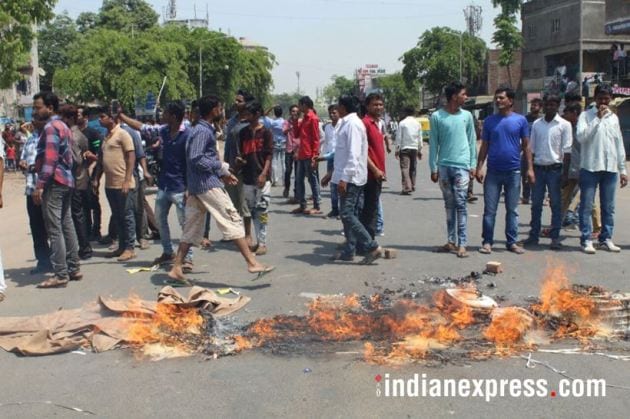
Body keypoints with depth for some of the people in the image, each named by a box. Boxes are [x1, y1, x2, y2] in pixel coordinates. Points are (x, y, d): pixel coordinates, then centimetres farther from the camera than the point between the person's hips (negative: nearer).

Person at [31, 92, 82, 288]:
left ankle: (61, 275, -7)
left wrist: (39, 185, -22)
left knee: (54, 229, -8)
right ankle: (73, 269, 16)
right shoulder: (63, 126, 19)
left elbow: (50, 159, -21)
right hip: (66, 180, 10)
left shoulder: (50, 127, -12)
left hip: (54, 182, -10)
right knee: (67, 226, 12)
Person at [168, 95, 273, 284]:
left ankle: (176, 269, 12)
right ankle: (252, 262, -7)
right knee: (233, 220, -7)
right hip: (207, 183, -10)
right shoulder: (203, 131, -12)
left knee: (192, 229, 11)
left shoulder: (202, 129, 18)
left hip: (195, 185, 10)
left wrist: (222, 173, 16)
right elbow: (196, 159, -21)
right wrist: (221, 167, -13)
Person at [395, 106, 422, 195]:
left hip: (404, 148, -4)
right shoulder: (417, 123, 8)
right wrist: (420, 150, 16)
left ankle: (407, 188, -18)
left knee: (405, 168, -8)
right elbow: (420, 138, 10)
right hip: (414, 148, 5)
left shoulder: (402, 123, -4)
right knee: (413, 168, 16)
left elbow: (398, 137, -5)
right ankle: (412, 186, 26)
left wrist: (397, 150, 0)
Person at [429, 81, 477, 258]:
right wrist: (433, 168, 0)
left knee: (461, 204, -6)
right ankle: (452, 241, 16)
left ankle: (462, 244, -5)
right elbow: (433, 144, 3)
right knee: (449, 205, 9)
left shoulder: (467, 116, 6)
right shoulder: (437, 116, 1)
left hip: (461, 166, -1)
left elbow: (472, 141, 9)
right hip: (444, 166, 1)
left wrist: (472, 165, 3)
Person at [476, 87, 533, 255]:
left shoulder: (520, 120, 2)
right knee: (490, 209, 2)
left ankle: (512, 242, 16)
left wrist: (530, 168, -2)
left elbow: (526, 145, 4)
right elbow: (484, 146, 6)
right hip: (493, 171, 0)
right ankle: (487, 242, 9)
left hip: (513, 171, 0)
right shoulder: (489, 120, 4)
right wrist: (479, 167, -2)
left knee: (512, 210, 8)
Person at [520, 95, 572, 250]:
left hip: (555, 168, -3)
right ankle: (534, 235, 15)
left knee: (556, 204, 2)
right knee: (536, 203, 7)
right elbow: (532, 148, 11)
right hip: (538, 167, 3)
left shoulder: (564, 125, -2)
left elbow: (567, 150, -5)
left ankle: (555, 237, 8)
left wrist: (565, 173, -9)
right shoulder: (536, 124, 8)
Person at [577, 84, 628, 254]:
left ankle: (606, 238, 17)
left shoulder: (614, 117, 13)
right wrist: (597, 118, -15)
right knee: (586, 206, -2)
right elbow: (581, 137, -16)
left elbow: (619, 144, 15)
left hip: (610, 169, 5)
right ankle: (586, 240, 4)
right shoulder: (586, 115, -1)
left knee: (608, 207, 9)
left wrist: (622, 169, 12)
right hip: (590, 168, -4)